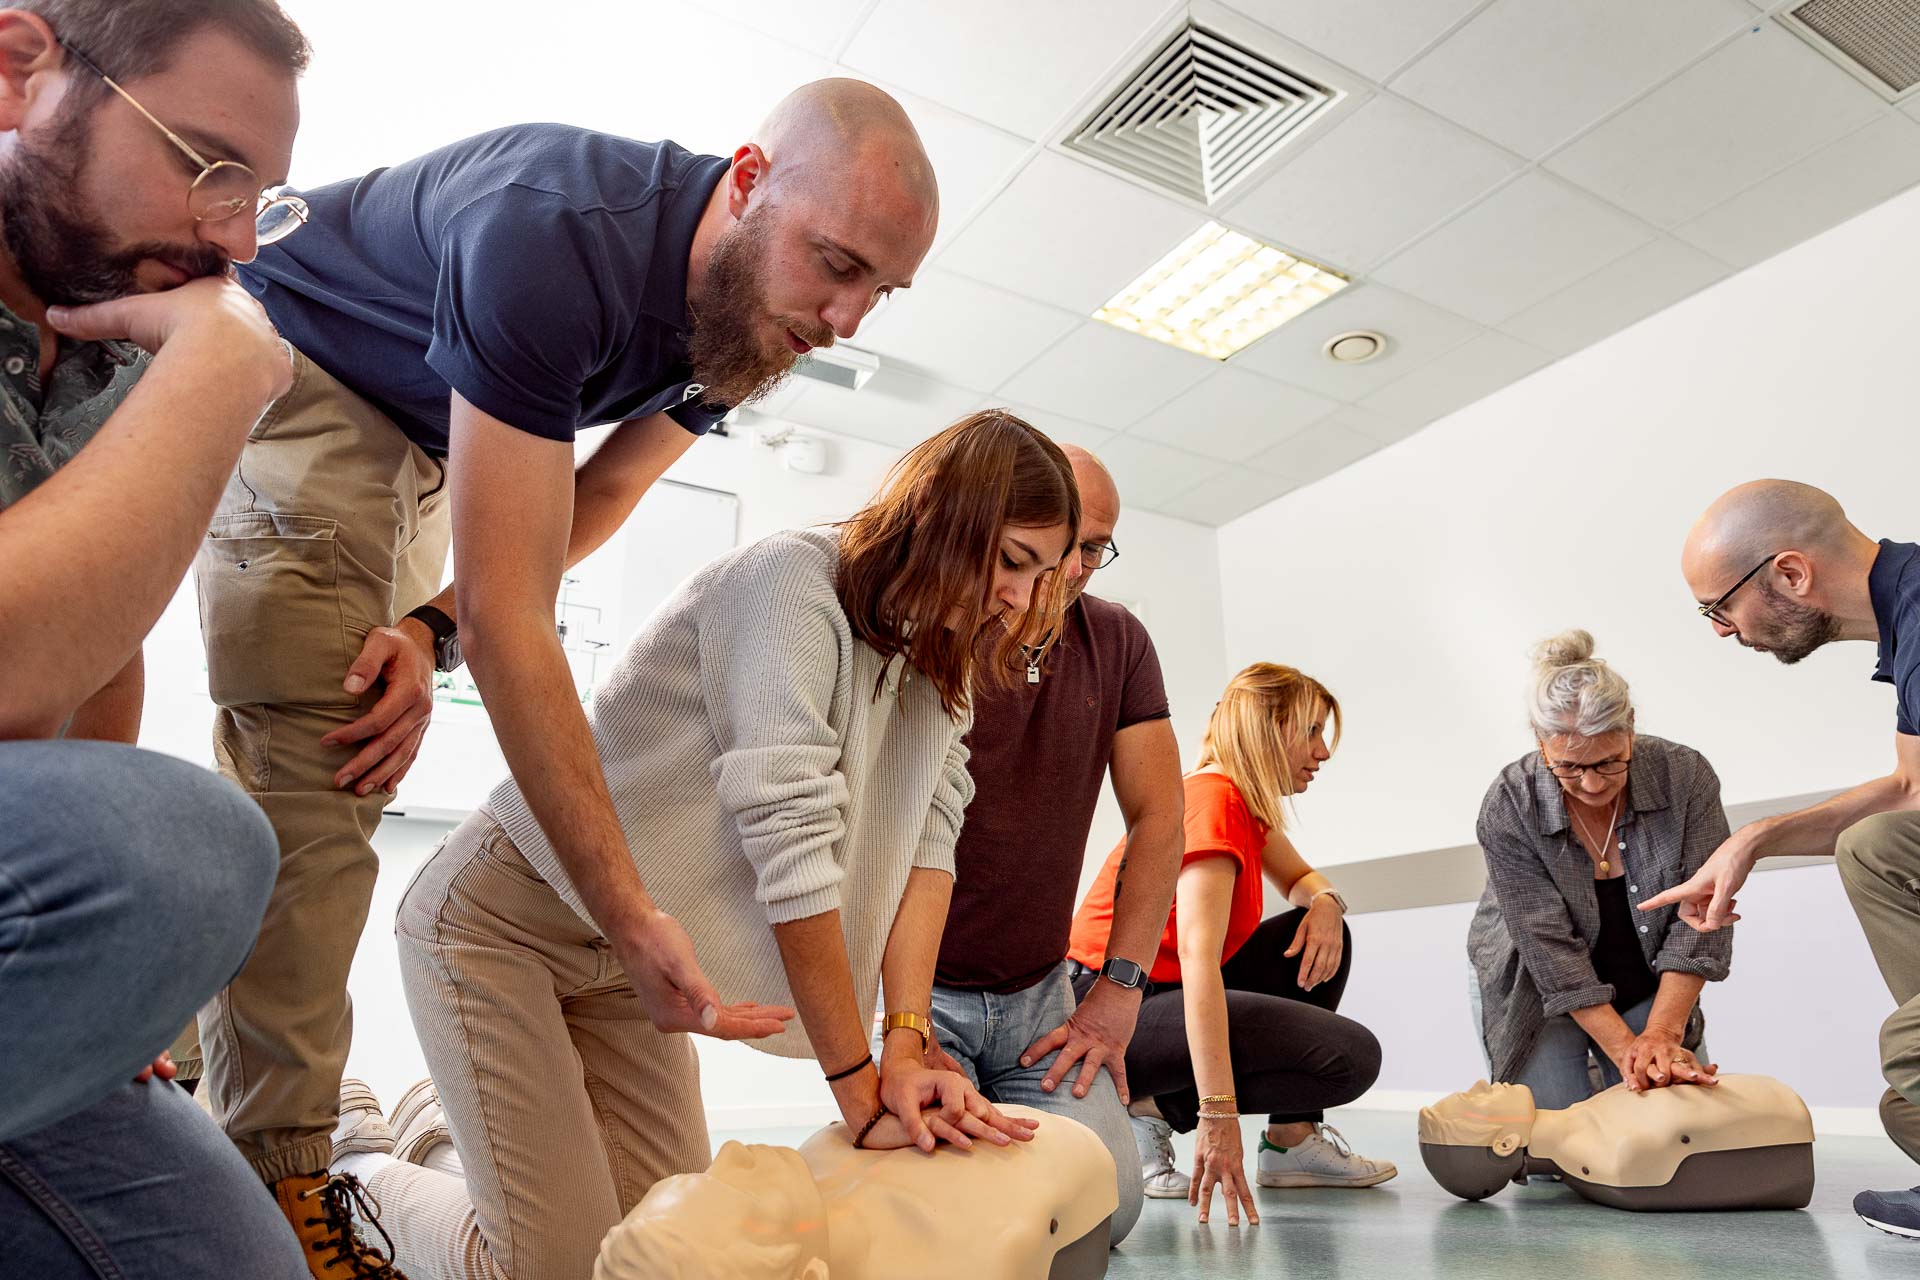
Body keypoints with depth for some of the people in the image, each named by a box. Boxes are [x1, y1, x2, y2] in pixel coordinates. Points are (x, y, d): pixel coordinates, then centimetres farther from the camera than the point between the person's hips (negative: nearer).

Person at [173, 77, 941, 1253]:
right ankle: (278, 1170, -13)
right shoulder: (556, 240, -39)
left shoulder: (751, 309, -14)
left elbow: (598, 496, -4)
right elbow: (512, 621, -42)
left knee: (350, 761, 8)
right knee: (307, 755, -22)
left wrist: (429, 623, -20)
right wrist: (629, 915, -42)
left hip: (420, 433, 8)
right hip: (289, 362, -7)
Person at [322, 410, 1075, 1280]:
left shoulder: (934, 663, 1)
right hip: (504, 915, -8)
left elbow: (925, 835, -9)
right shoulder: (793, 580, -26)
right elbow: (791, 844, -30)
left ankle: (452, 1117, 30)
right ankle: (359, 1171, 20)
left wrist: (908, 1047, -20)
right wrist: (862, 1096, -25)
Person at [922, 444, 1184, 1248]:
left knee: (1108, 1203, -10)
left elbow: (1157, 817, 3)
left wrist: (1119, 989, -4)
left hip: (1038, 996, 4)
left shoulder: (1118, 644, 1)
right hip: (919, 988, -3)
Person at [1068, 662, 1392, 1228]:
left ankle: (1292, 1139, 12)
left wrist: (1325, 904, -6)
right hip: (1118, 1007, -10)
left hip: (1163, 990, 10)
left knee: (1323, 937, 11)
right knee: (1353, 1057, -15)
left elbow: (1300, 878, 21)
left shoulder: (1246, 800, 11)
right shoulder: (1214, 799, -19)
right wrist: (1218, 1115, -33)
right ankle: (1155, 1107, -5)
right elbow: (1198, 958, -28)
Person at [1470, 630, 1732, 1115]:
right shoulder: (1508, 807, -26)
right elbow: (1551, 951, -25)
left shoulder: (1685, 775, -20)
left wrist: (1661, 1033, -27)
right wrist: (1626, 1048, -30)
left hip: (1649, 987, 2)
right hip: (1540, 992, -2)